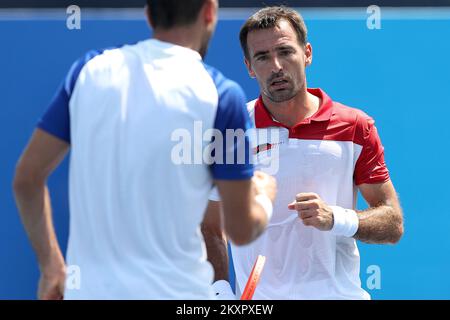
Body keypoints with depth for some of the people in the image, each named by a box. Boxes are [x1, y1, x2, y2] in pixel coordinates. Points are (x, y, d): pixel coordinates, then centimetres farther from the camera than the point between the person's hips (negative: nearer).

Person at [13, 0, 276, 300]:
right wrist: (264, 196, 18)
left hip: (85, 289, 4)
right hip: (174, 292, -4)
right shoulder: (221, 94, -9)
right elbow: (241, 230, -4)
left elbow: (28, 177, 6)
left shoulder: (90, 69, 1)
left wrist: (51, 266, 17)